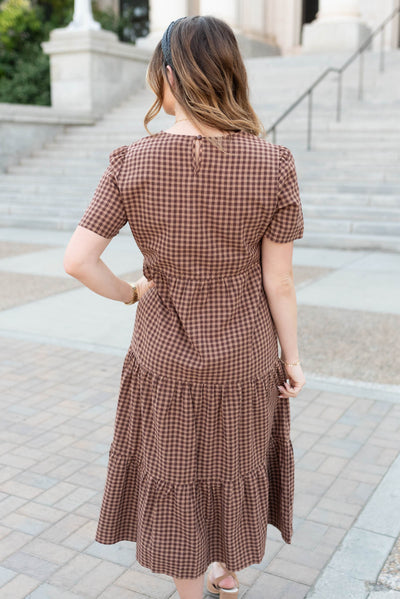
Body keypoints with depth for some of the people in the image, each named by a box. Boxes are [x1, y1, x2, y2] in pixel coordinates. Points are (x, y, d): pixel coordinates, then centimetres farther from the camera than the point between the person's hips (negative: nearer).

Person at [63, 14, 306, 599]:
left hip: (165, 358, -1)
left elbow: (77, 259, -16)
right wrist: (293, 359, 1)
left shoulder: (132, 163, -15)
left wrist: (130, 293, 2)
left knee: (176, 479, 20)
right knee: (236, 466, 26)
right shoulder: (273, 164, -15)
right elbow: (279, 281, -12)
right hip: (245, 354, 1)